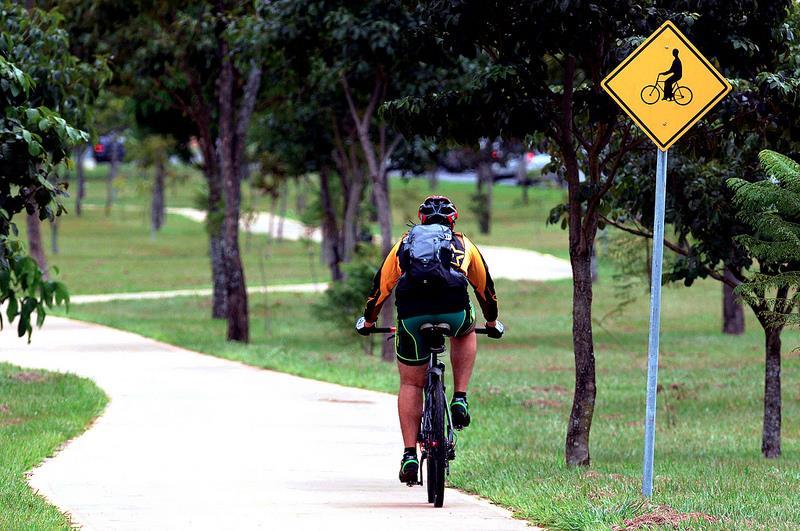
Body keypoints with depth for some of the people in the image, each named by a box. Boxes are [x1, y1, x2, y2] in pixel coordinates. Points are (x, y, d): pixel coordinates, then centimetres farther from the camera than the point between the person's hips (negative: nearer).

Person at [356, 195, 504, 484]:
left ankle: (409, 455, 6)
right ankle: (460, 399, 21)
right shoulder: (463, 244, 30)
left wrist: (368, 320, 50)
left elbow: (381, 284, 35)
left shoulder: (405, 242, 30)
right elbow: (485, 287, 42)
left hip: (412, 314, 0)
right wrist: (493, 322, 58)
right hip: (454, 308, 0)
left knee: (410, 384, 14)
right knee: (465, 334, 36)